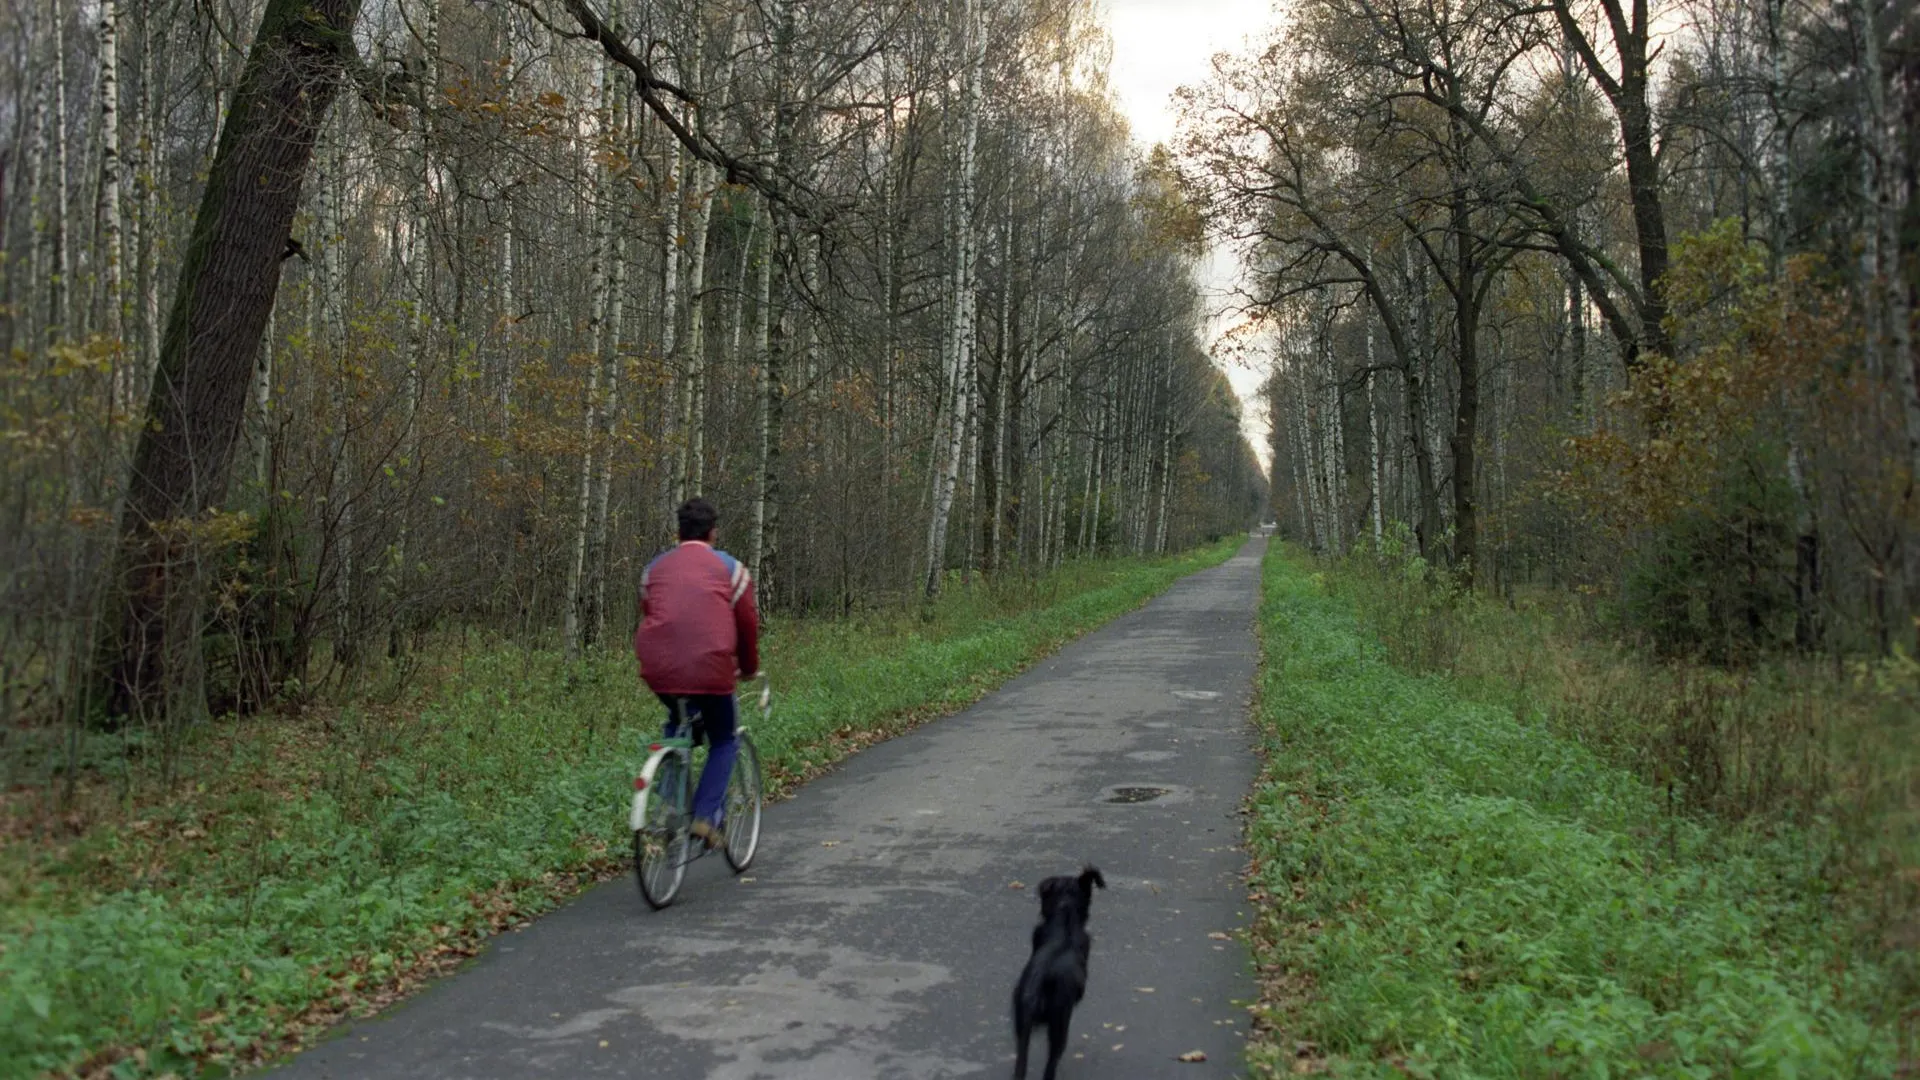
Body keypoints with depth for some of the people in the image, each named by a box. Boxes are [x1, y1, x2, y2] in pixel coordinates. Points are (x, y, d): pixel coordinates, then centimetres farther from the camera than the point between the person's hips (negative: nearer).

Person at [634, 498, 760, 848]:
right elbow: (747, 624, 11)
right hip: (711, 671, -3)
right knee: (723, 742, 17)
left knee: (676, 725, 32)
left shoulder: (655, 567, 19)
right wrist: (749, 668, 27)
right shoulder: (729, 567, 9)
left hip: (659, 670, 3)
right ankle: (706, 816, 0)